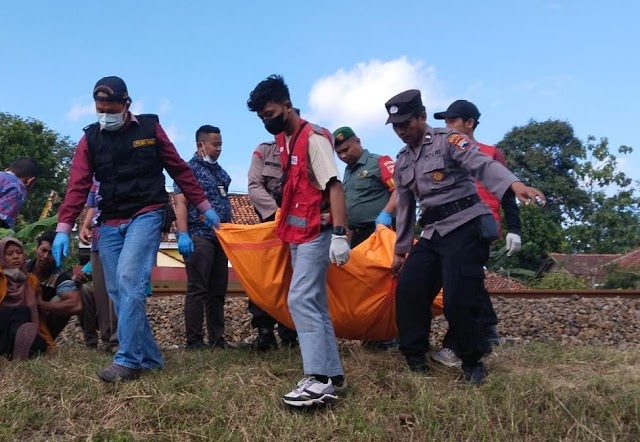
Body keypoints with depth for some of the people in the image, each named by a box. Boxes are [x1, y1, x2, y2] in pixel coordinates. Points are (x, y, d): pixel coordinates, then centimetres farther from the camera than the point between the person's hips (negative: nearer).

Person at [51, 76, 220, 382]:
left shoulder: (150, 129, 2)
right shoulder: (90, 139, 8)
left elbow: (179, 169, 7)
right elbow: (78, 186, 2)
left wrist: (204, 207, 8)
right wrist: (63, 229, -8)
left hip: (145, 215, -4)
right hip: (109, 223, 5)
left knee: (129, 280, -20)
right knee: (117, 291, 2)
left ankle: (127, 360, -15)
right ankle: (149, 357, 12)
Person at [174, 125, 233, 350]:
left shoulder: (220, 172, 19)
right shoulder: (189, 168, -2)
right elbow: (180, 203, -10)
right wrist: (183, 235, -20)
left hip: (221, 237, 7)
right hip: (199, 236, -7)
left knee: (218, 290, 8)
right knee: (197, 289, -6)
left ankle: (217, 339, 14)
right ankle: (194, 341, -2)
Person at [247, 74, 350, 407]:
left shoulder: (313, 137, -12)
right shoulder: (283, 141, 14)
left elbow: (334, 186, -19)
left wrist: (340, 233, -26)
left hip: (315, 234, -9)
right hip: (296, 235, 9)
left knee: (300, 299, -17)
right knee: (314, 304, 9)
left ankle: (319, 379, -16)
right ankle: (333, 375, 15)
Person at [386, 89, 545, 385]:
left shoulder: (448, 140, -5)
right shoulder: (402, 162, 17)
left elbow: (483, 165, -23)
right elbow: (405, 208, 23)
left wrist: (514, 185, -42)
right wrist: (400, 250, 26)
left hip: (467, 227, -7)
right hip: (432, 234, 7)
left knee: (458, 300, -13)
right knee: (408, 291, -1)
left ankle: (473, 365, 10)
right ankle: (415, 361, 14)